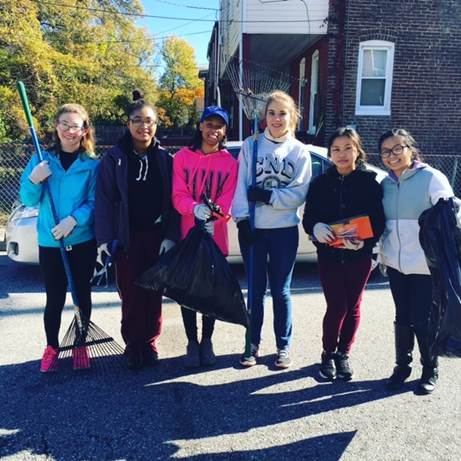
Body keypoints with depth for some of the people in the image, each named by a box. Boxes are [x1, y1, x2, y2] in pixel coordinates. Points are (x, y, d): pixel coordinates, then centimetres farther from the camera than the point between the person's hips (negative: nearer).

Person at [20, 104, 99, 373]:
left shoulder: (93, 164, -2)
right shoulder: (42, 159, 4)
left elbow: (94, 202, -7)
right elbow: (28, 201, 1)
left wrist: (73, 220, -22)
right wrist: (33, 180, -18)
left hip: (83, 242, -1)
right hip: (49, 242, 1)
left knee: (82, 295, 10)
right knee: (54, 298, 6)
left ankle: (80, 346, 27)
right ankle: (52, 347, 25)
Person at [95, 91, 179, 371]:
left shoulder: (164, 158, 5)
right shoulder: (115, 158, 1)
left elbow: (173, 200, 2)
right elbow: (104, 200, -2)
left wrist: (171, 236, -6)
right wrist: (104, 238, -9)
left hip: (158, 236, 1)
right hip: (127, 238, -1)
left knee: (154, 293, 7)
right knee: (131, 294, 1)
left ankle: (150, 344, 22)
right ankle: (133, 347, 16)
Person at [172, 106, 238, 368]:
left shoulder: (230, 162, 2)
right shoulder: (183, 157, 2)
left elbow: (227, 201, -4)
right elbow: (178, 195, -5)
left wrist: (211, 217, -22)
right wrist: (195, 208, -25)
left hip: (215, 237, 0)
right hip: (187, 235, 0)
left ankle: (207, 341, 26)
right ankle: (192, 342, 21)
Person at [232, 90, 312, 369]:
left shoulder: (300, 151, 3)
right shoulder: (250, 145, 3)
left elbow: (299, 194, -5)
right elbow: (241, 186, -3)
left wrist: (268, 196, -15)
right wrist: (241, 218, -13)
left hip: (285, 230, 0)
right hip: (252, 228, 1)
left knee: (281, 290, 8)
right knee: (256, 289, 10)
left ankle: (284, 346, 23)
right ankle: (254, 344, 24)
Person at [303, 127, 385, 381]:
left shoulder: (370, 181, -3)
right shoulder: (321, 183, 2)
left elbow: (378, 220, -5)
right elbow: (308, 216, 1)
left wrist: (364, 239, -24)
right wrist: (316, 227, -22)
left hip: (359, 255, 0)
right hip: (329, 254, 0)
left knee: (352, 307, 11)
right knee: (336, 307, -1)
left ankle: (343, 354, 30)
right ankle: (328, 354, 21)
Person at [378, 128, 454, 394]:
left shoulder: (432, 178, -6)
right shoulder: (386, 184, 9)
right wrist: (382, 252, 4)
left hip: (426, 265, -4)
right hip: (396, 262, 4)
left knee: (424, 320, 2)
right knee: (403, 318, 13)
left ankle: (430, 370, 24)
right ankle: (402, 366, 29)